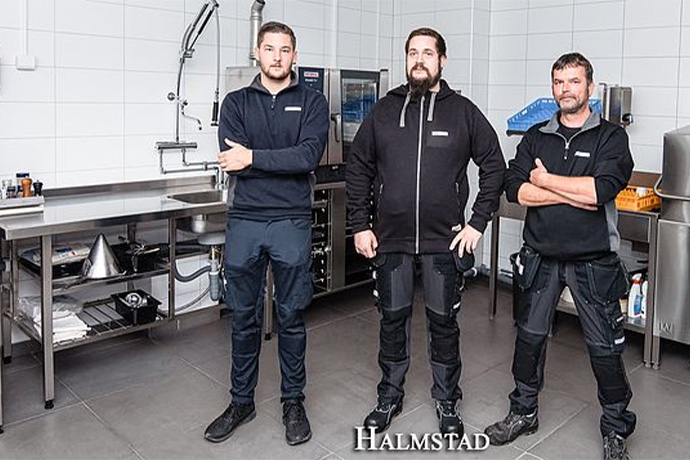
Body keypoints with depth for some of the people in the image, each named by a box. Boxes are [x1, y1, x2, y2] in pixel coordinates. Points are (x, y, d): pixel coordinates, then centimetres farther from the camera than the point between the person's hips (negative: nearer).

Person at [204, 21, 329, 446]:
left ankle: (293, 402, 25)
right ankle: (242, 401, 27)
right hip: (244, 221, 2)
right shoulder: (237, 103, 9)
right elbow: (232, 161, -6)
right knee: (244, 317, 11)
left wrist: (254, 157, -12)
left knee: (292, 316, 8)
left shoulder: (313, 102, 5)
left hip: (292, 223, -2)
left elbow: (310, 155, -13)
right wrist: (287, 164, -11)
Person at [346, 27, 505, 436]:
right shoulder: (384, 111, 6)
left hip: (444, 241, -1)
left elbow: (494, 167, 3)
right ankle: (390, 397, 31)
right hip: (390, 239, 2)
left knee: (444, 322, 9)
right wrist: (360, 224, 1)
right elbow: (359, 170, 8)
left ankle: (447, 402, 29)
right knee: (393, 319, 12)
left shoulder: (463, 111, 1)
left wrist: (478, 223, -4)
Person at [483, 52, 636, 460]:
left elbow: (602, 189, -20)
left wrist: (546, 181, -10)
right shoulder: (536, 137, 8)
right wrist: (573, 194, -15)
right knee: (530, 336, 12)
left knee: (605, 347, 5)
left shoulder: (611, 137, -2)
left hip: (593, 262, -3)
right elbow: (516, 189, -6)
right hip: (542, 257, 3)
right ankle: (524, 413, 31)